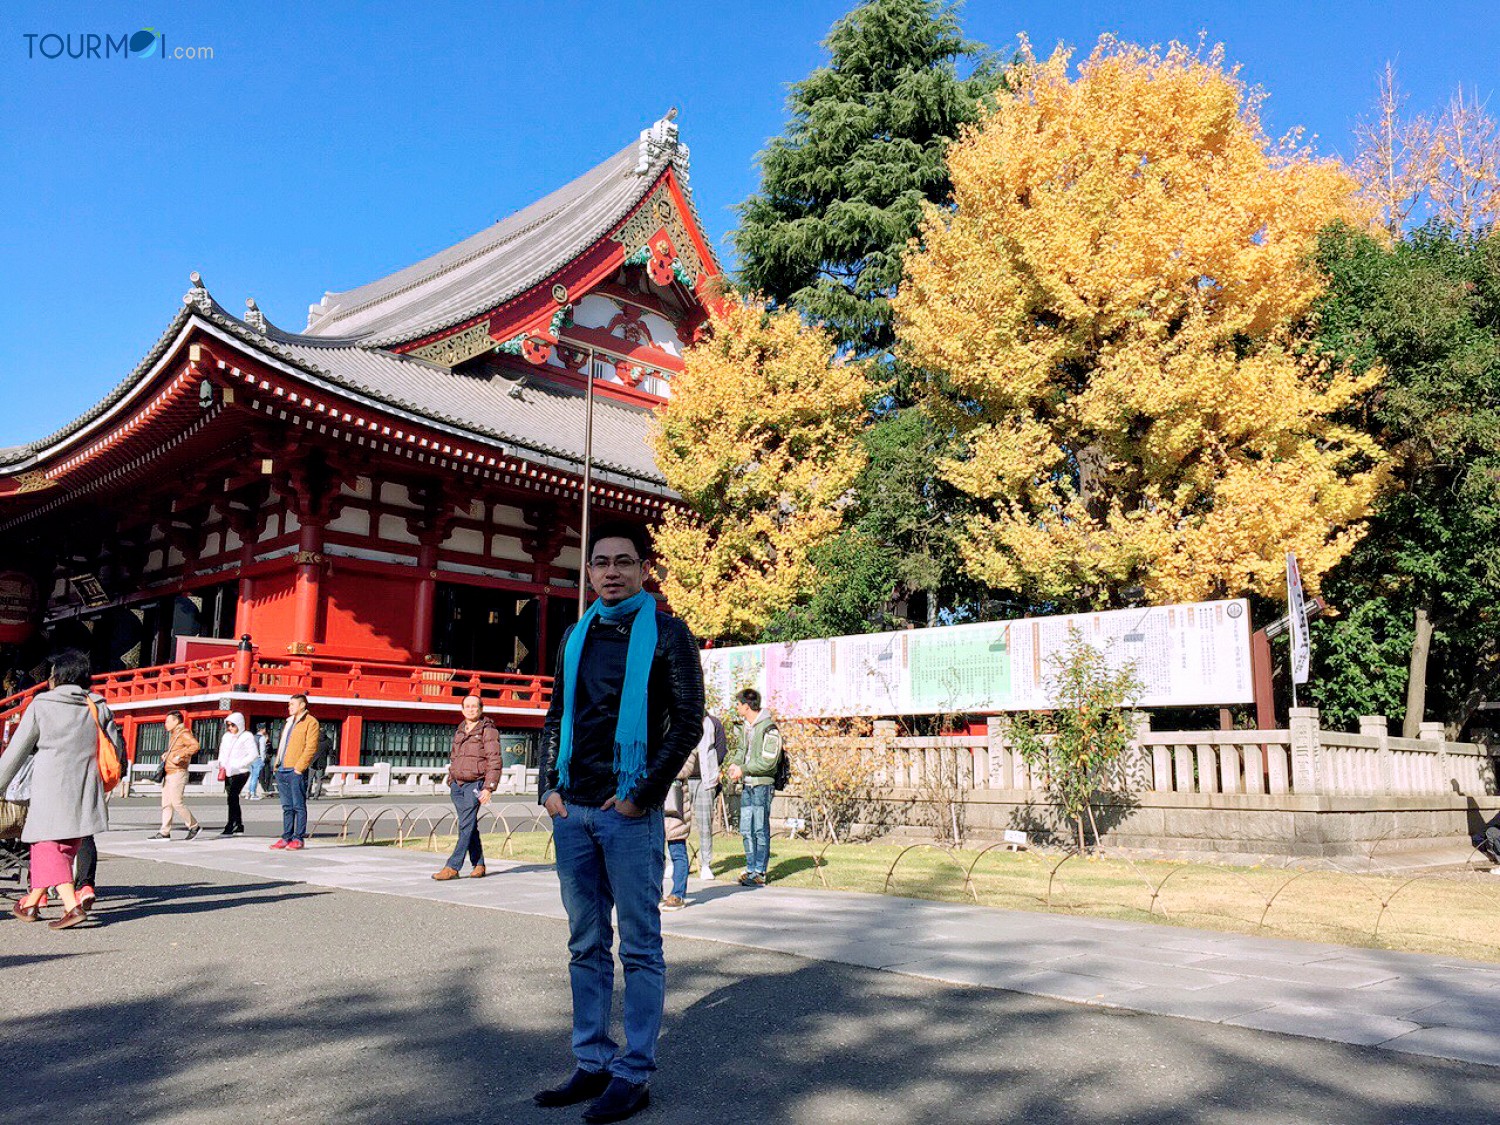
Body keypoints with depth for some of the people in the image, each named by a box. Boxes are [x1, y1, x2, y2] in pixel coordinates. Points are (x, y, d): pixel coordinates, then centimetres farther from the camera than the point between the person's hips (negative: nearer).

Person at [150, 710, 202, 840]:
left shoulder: (184, 733, -11)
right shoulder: (173, 734, 20)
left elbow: (195, 746, -28)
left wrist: (180, 756, -28)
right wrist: (165, 754, 18)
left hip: (177, 773, -10)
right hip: (168, 774, 10)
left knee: (176, 802, -11)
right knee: (166, 803, 7)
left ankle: (194, 826, 0)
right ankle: (165, 833, 9)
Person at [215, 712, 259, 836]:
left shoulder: (247, 736, -5)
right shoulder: (226, 736, 16)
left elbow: (254, 754, -13)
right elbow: (222, 752, 24)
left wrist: (239, 764, -18)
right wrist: (221, 764, 4)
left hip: (241, 772, -8)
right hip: (228, 773, 8)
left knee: (232, 797, -17)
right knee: (232, 799, 11)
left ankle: (230, 827, -17)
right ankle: (239, 825, 21)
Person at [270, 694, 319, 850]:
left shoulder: (310, 722, -4)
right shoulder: (289, 723, 22)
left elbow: (311, 747, -13)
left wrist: (299, 767, -18)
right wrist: (277, 765, 15)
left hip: (296, 771, -8)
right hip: (282, 771, 8)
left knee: (298, 806, -4)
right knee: (287, 806, 11)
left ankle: (298, 838, -1)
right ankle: (286, 838, 15)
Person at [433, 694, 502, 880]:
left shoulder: (488, 731, -4)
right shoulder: (459, 731, 17)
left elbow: (494, 761, -9)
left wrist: (488, 788, -16)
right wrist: (450, 781, 18)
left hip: (475, 784, -7)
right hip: (457, 784, 7)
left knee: (466, 826, -11)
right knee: (470, 826, 8)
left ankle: (452, 867, -12)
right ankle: (478, 865, 16)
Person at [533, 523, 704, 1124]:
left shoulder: (666, 633, -3)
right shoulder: (576, 636, 13)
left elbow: (688, 723, -8)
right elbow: (555, 718, 17)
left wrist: (642, 796, -12)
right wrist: (550, 786, 4)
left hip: (630, 812, -5)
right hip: (573, 811, 6)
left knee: (639, 948, 3)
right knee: (587, 946, 13)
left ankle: (633, 1075, 13)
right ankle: (592, 1063, 24)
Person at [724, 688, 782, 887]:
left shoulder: (769, 728, -14)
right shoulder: (747, 725, 13)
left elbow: (768, 761, -17)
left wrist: (743, 769, -15)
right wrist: (734, 764, 3)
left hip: (762, 784, -8)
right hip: (747, 784, 8)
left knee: (760, 829, -3)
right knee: (746, 829, 10)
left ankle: (760, 873, 2)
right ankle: (751, 869, 19)